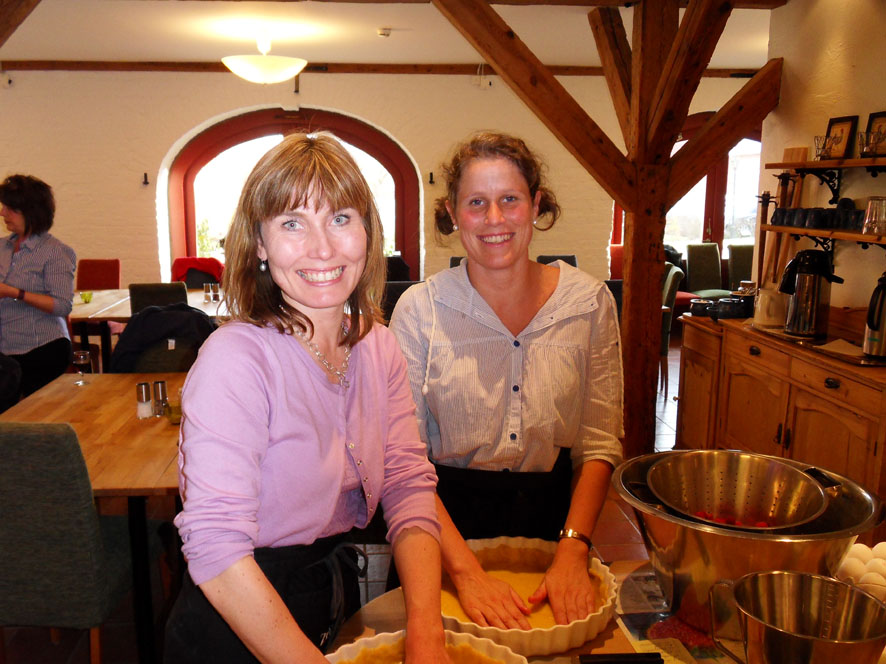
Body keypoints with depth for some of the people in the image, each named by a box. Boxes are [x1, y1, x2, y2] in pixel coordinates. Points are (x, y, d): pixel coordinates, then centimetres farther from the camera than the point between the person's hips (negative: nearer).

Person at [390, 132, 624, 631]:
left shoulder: (590, 302, -5)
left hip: (553, 517, 2)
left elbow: (600, 444, -3)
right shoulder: (420, 309, -10)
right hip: (448, 518, -1)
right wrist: (466, 569, -21)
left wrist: (573, 551, -15)